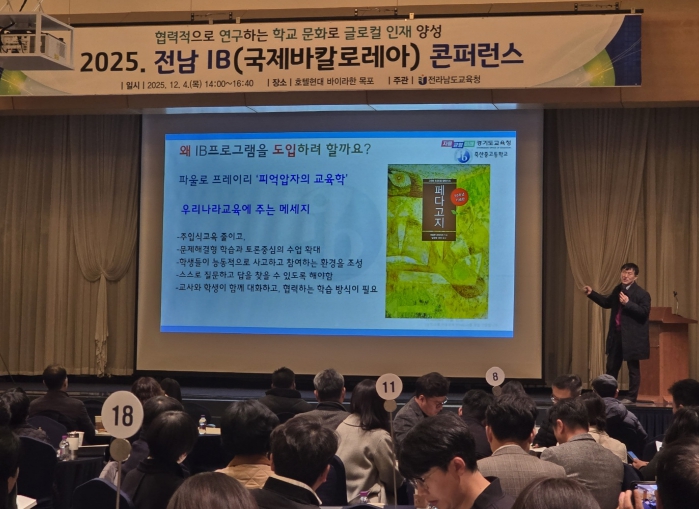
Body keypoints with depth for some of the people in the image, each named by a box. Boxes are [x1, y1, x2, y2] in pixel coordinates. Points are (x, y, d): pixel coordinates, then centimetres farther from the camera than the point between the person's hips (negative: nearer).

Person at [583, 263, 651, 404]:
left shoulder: (642, 294, -13)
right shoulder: (618, 289, 9)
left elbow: (644, 312, -22)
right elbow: (607, 303, 23)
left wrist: (628, 303, -28)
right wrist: (591, 293, 14)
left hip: (632, 337, -7)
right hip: (616, 335, 7)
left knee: (633, 368, 5)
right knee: (611, 366, 14)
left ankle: (631, 396, 14)